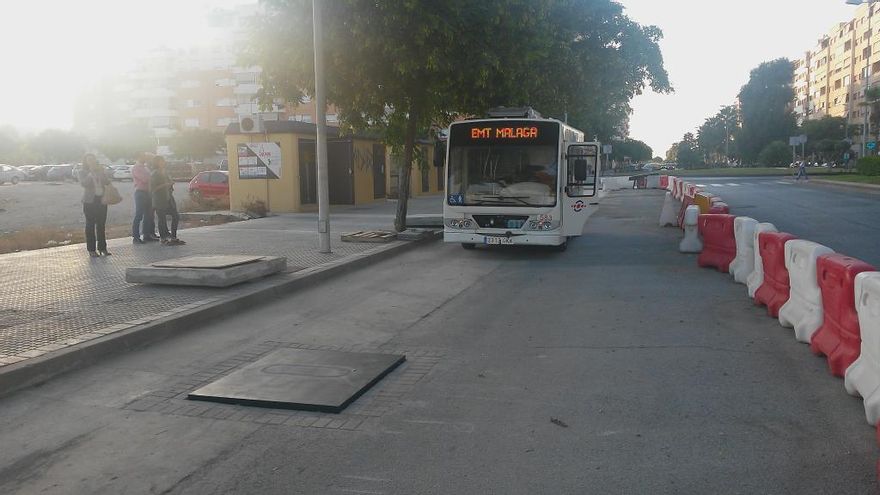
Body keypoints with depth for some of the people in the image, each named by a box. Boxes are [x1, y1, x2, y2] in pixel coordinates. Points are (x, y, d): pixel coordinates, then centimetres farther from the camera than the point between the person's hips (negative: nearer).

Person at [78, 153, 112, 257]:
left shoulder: (100, 170, 12)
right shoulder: (83, 172, 1)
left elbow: (107, 182, 0)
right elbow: (84, 183, -17)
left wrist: (101, 173, -11)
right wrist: (91, 173, -16)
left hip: (102, 200, 4)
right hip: (90, 201, -4)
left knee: (101, 225, 5)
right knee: (90, 225, -1)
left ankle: (102, 247, 11)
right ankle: (91, 249, 2)